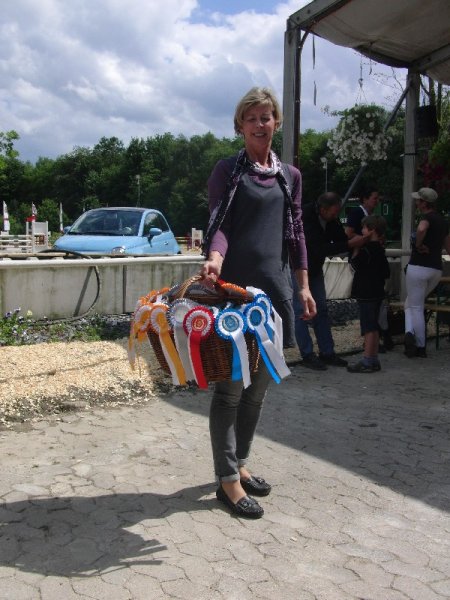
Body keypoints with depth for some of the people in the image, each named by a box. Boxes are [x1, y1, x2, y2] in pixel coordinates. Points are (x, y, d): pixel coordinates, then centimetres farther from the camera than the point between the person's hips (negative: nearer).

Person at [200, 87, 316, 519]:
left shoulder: (290, 176, 16)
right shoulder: (228, 170, 2)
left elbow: (296, 232, 18)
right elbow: (219, 224, -7)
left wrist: (304, 285, 13)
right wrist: (215, 259, -28)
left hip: (274, 286, 6)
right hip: (235, 285, -6)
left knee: (259, 383, 12)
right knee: (231, 384, -3)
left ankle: (239, 463, 27)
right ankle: (227, 479, 7)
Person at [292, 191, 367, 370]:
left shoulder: (332, 219, -9)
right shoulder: (305, 217, -30)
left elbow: (341, 240, -2)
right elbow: (320, 249, -35)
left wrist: (360, 242, -21)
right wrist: (350, 244, -34)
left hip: (314, 268, 7)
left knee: (321, 310, 7)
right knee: (301, 312, -7)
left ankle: (327, 352, 12)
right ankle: (307, 355, -1)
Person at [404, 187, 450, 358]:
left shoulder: (427, 217, -10)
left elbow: (421, 229, -35)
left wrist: (418, 245, -20)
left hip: (418, 267, -7)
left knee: (415, 307, 3)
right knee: (411, 303, 20)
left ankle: (420, 347, 1)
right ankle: (411, 334, 5)